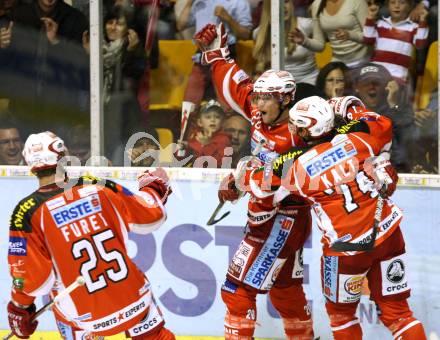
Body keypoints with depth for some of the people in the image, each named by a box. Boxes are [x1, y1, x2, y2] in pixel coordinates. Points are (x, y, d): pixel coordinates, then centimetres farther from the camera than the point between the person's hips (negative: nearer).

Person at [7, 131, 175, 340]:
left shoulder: (27, 212, -11)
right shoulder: (99, 187, -6)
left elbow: (31, 275, -10)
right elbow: (150, 217, 3)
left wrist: (20, 308, 7)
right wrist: (154, 188, 23)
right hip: (132, 296, 1)